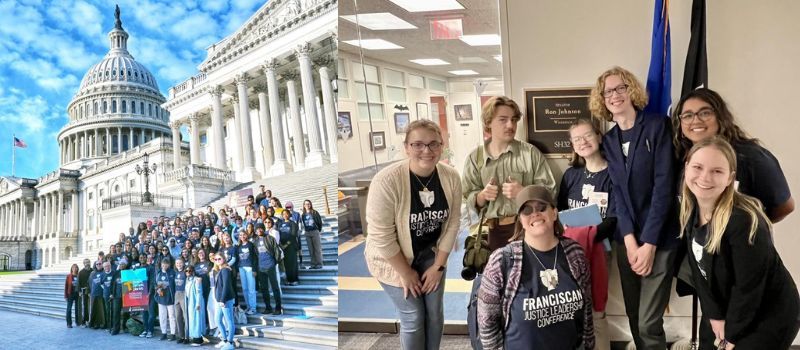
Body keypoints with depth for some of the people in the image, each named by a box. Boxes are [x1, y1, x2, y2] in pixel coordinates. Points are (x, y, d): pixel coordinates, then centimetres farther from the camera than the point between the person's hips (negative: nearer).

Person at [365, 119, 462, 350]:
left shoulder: (451, 177, -15)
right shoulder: (387, 181, -30)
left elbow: (452, 223, -5)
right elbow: (381, 236, -25)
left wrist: (438, 265, -4)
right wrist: (406, 272, -16)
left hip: (431, 253, 4)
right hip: (394, 258, -4)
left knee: (435, 313, 12)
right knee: (413, 318, 3)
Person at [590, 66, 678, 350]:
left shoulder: (657, 126, -6)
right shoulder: (609, 140, 9)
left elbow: (664, 185, -12)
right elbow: (618, 191, 2)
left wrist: (649, 242, -16)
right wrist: (630, 239, -11)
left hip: (659, 238, -5)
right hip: (625, 238, 5)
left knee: (648, 323, -6)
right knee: (634, 316, 13)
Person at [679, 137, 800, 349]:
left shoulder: (744, 221, -29)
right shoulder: (691, 211, -8)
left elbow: (749, 287, -23)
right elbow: (699, 270, -3)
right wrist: (714, 315, -7)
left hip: (770, 316, -6)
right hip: (727, 307, 6)